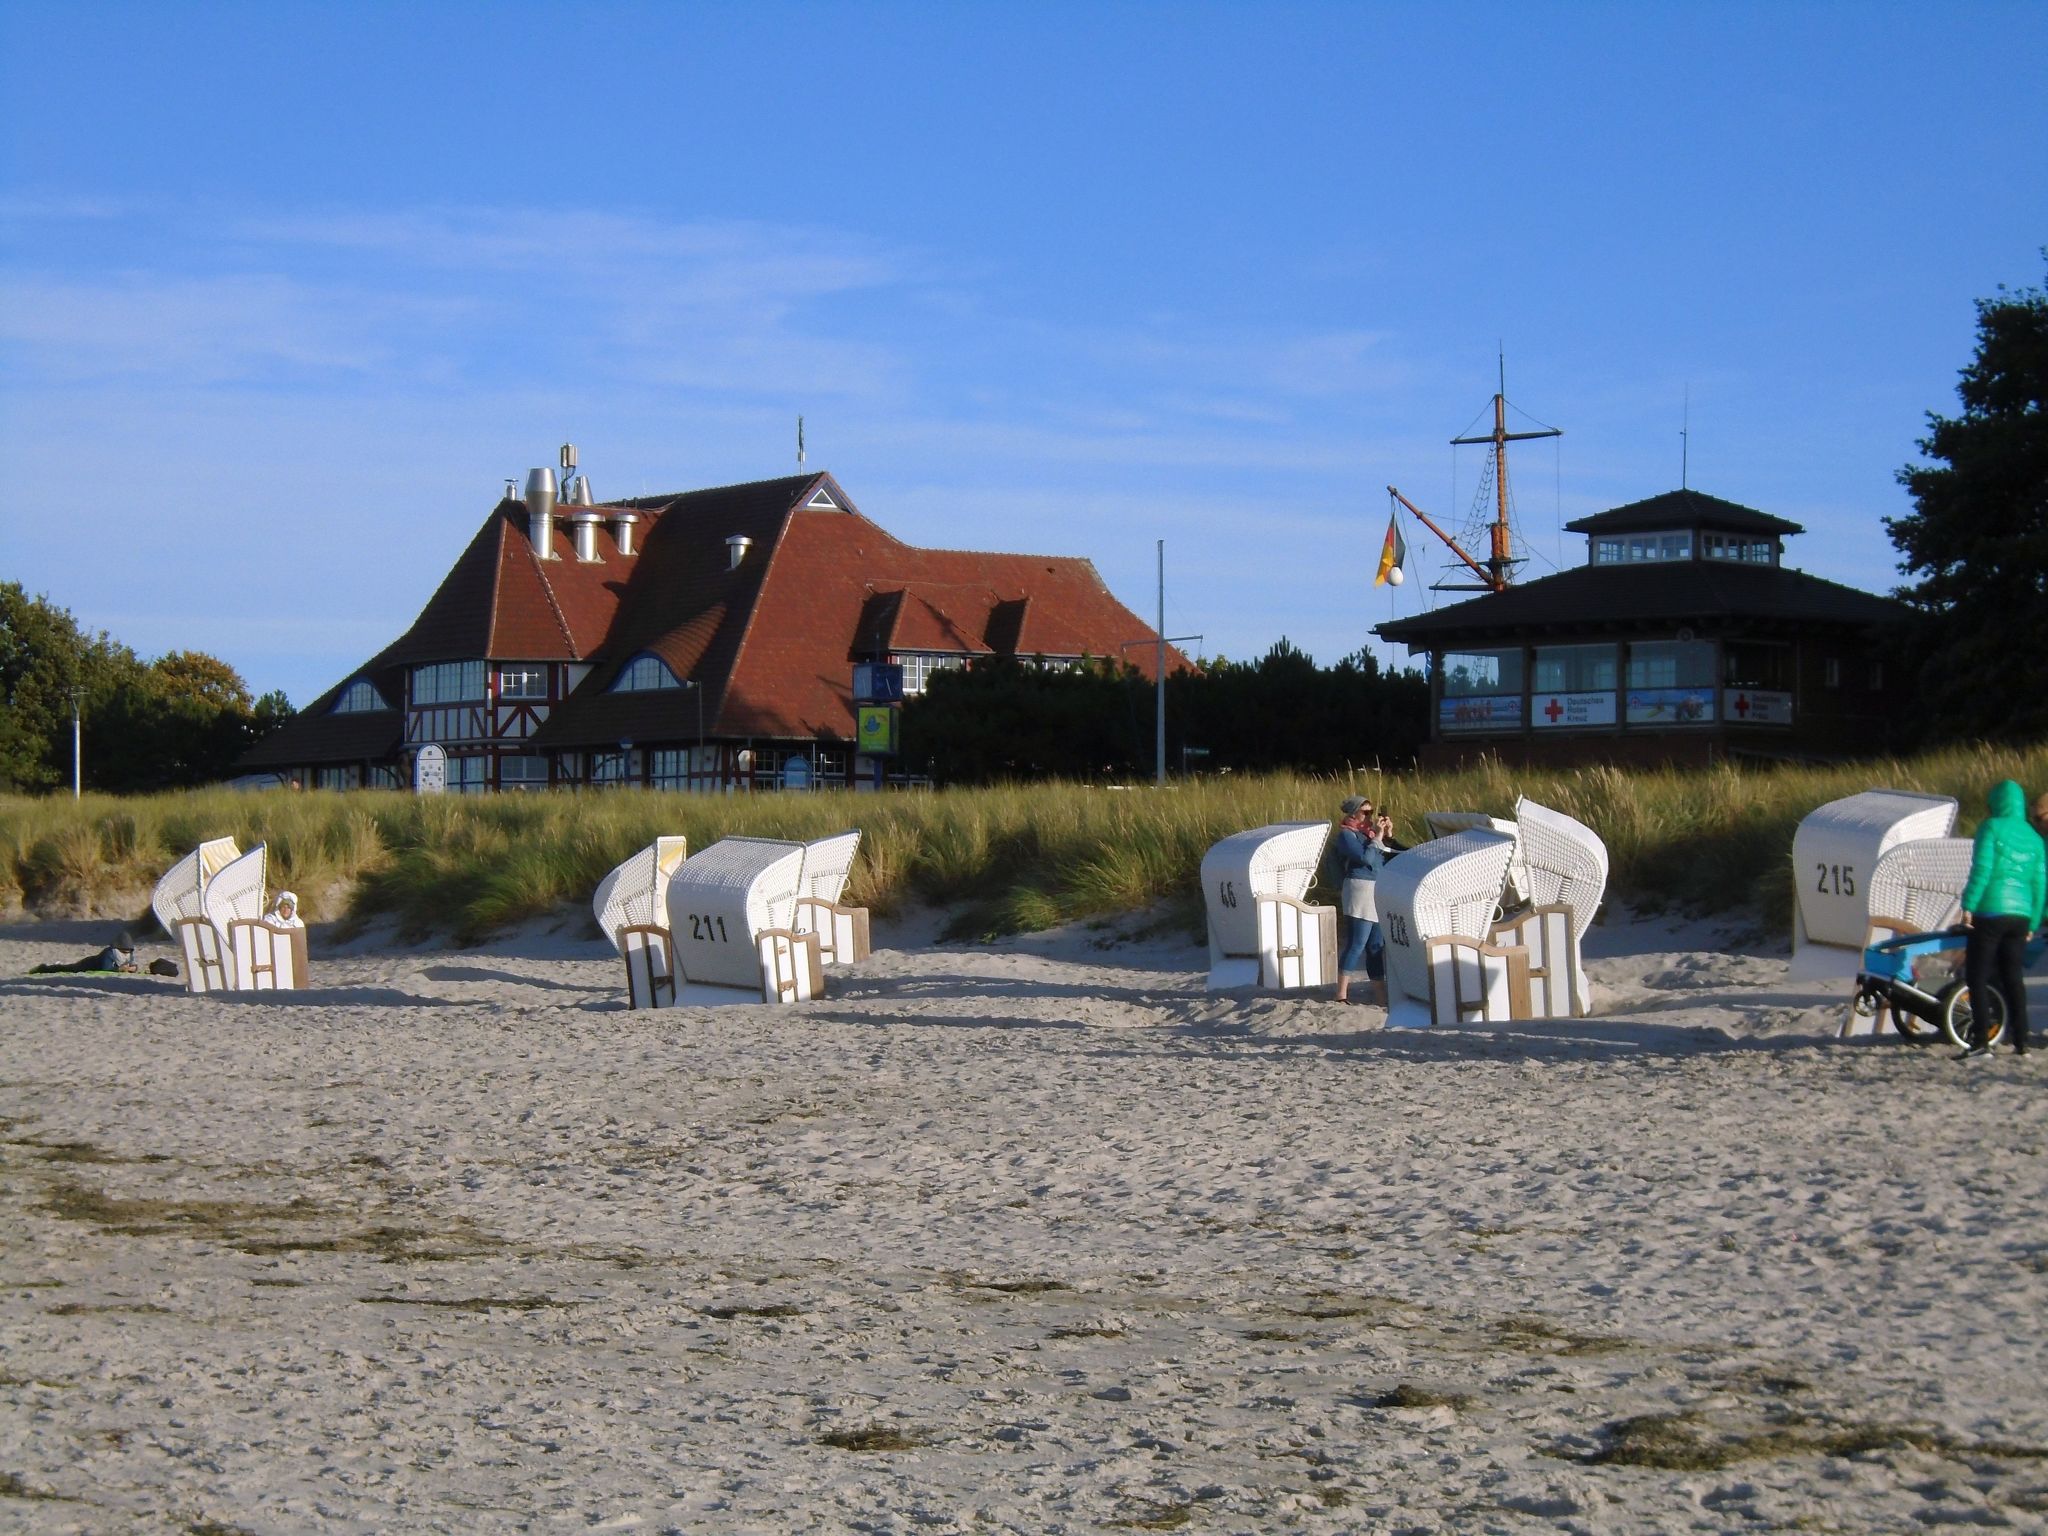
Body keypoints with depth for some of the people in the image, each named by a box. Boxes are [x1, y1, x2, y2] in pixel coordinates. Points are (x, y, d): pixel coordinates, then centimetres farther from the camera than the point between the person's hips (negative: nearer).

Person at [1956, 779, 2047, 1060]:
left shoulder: (1992, 827, -5)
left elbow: (1982, 869, -14)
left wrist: (1968, 905, -12)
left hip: (1990, 911, -6)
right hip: (2021, 915, 6)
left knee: (1977, 976, -4)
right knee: (2013, 978, 12)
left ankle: (1980, 1041, -13)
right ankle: (2020, 1042, 11)